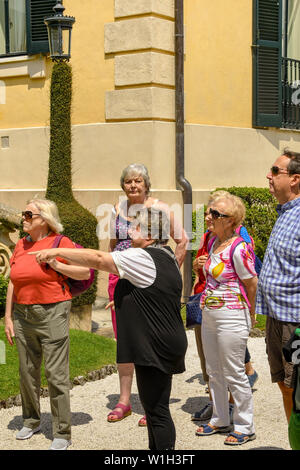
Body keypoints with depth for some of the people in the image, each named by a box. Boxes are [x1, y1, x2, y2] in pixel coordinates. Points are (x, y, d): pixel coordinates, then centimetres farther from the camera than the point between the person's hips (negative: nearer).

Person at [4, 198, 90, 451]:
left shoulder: (60, 243, -6)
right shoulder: (21, 245, 10)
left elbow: (86, 271, -6)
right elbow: (13, 283, 13)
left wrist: (58, 266, -17)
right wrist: (8, 317, 10)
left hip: (52, 313, -6)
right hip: (23, 315, 6)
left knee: (56, 374, -4)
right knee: (27, 372, 14)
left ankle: (62, 434, 4)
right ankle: (31, 421, 33)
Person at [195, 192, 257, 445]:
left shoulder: (239, 249, -20)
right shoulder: (213, 242, 6)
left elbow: (252, 285, -12)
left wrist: (250, 315, -1)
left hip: (231, 318, -9)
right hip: (209, 316, 9)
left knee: (234, 374, 2)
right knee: (214, 372, 17)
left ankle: (245, 427, 17)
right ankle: (220, 420, 32)